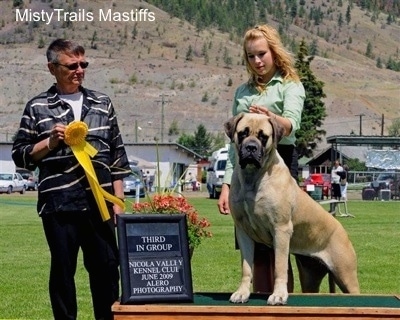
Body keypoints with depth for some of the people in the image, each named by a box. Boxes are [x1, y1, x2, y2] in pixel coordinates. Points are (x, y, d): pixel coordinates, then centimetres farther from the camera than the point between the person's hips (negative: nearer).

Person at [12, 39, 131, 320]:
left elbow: (117, 155, 14)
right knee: (63, 268, 5)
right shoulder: (38, 108, 4)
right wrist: (51, 142, -11)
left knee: (106, 265, 6)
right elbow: (20, 156, 5)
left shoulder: (102, 103, 12)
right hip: (59, 204, -2)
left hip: (99, 202, 2)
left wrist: (118, 200, 9)